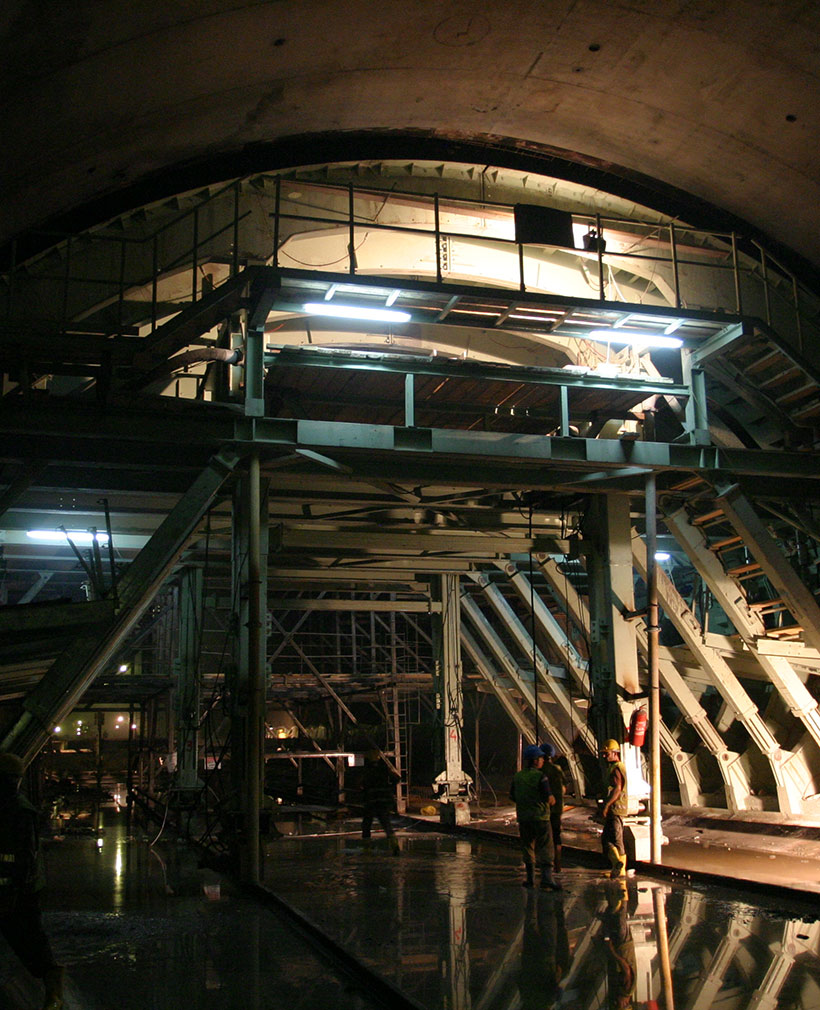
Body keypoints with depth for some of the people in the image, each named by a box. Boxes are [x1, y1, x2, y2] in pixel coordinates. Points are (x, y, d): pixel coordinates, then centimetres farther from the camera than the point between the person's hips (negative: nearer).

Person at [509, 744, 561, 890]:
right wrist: (552, 798, 6)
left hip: (523, 817, 5)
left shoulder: (518, 776, 6)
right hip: (540, 818, -5)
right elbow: (549, 799, -16)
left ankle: (530, 878, 20)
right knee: (545, 850, -2)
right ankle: (546, 880, -10)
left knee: (527, 847, 16)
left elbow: (512, 796, 13)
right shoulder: (540, 776, -13)